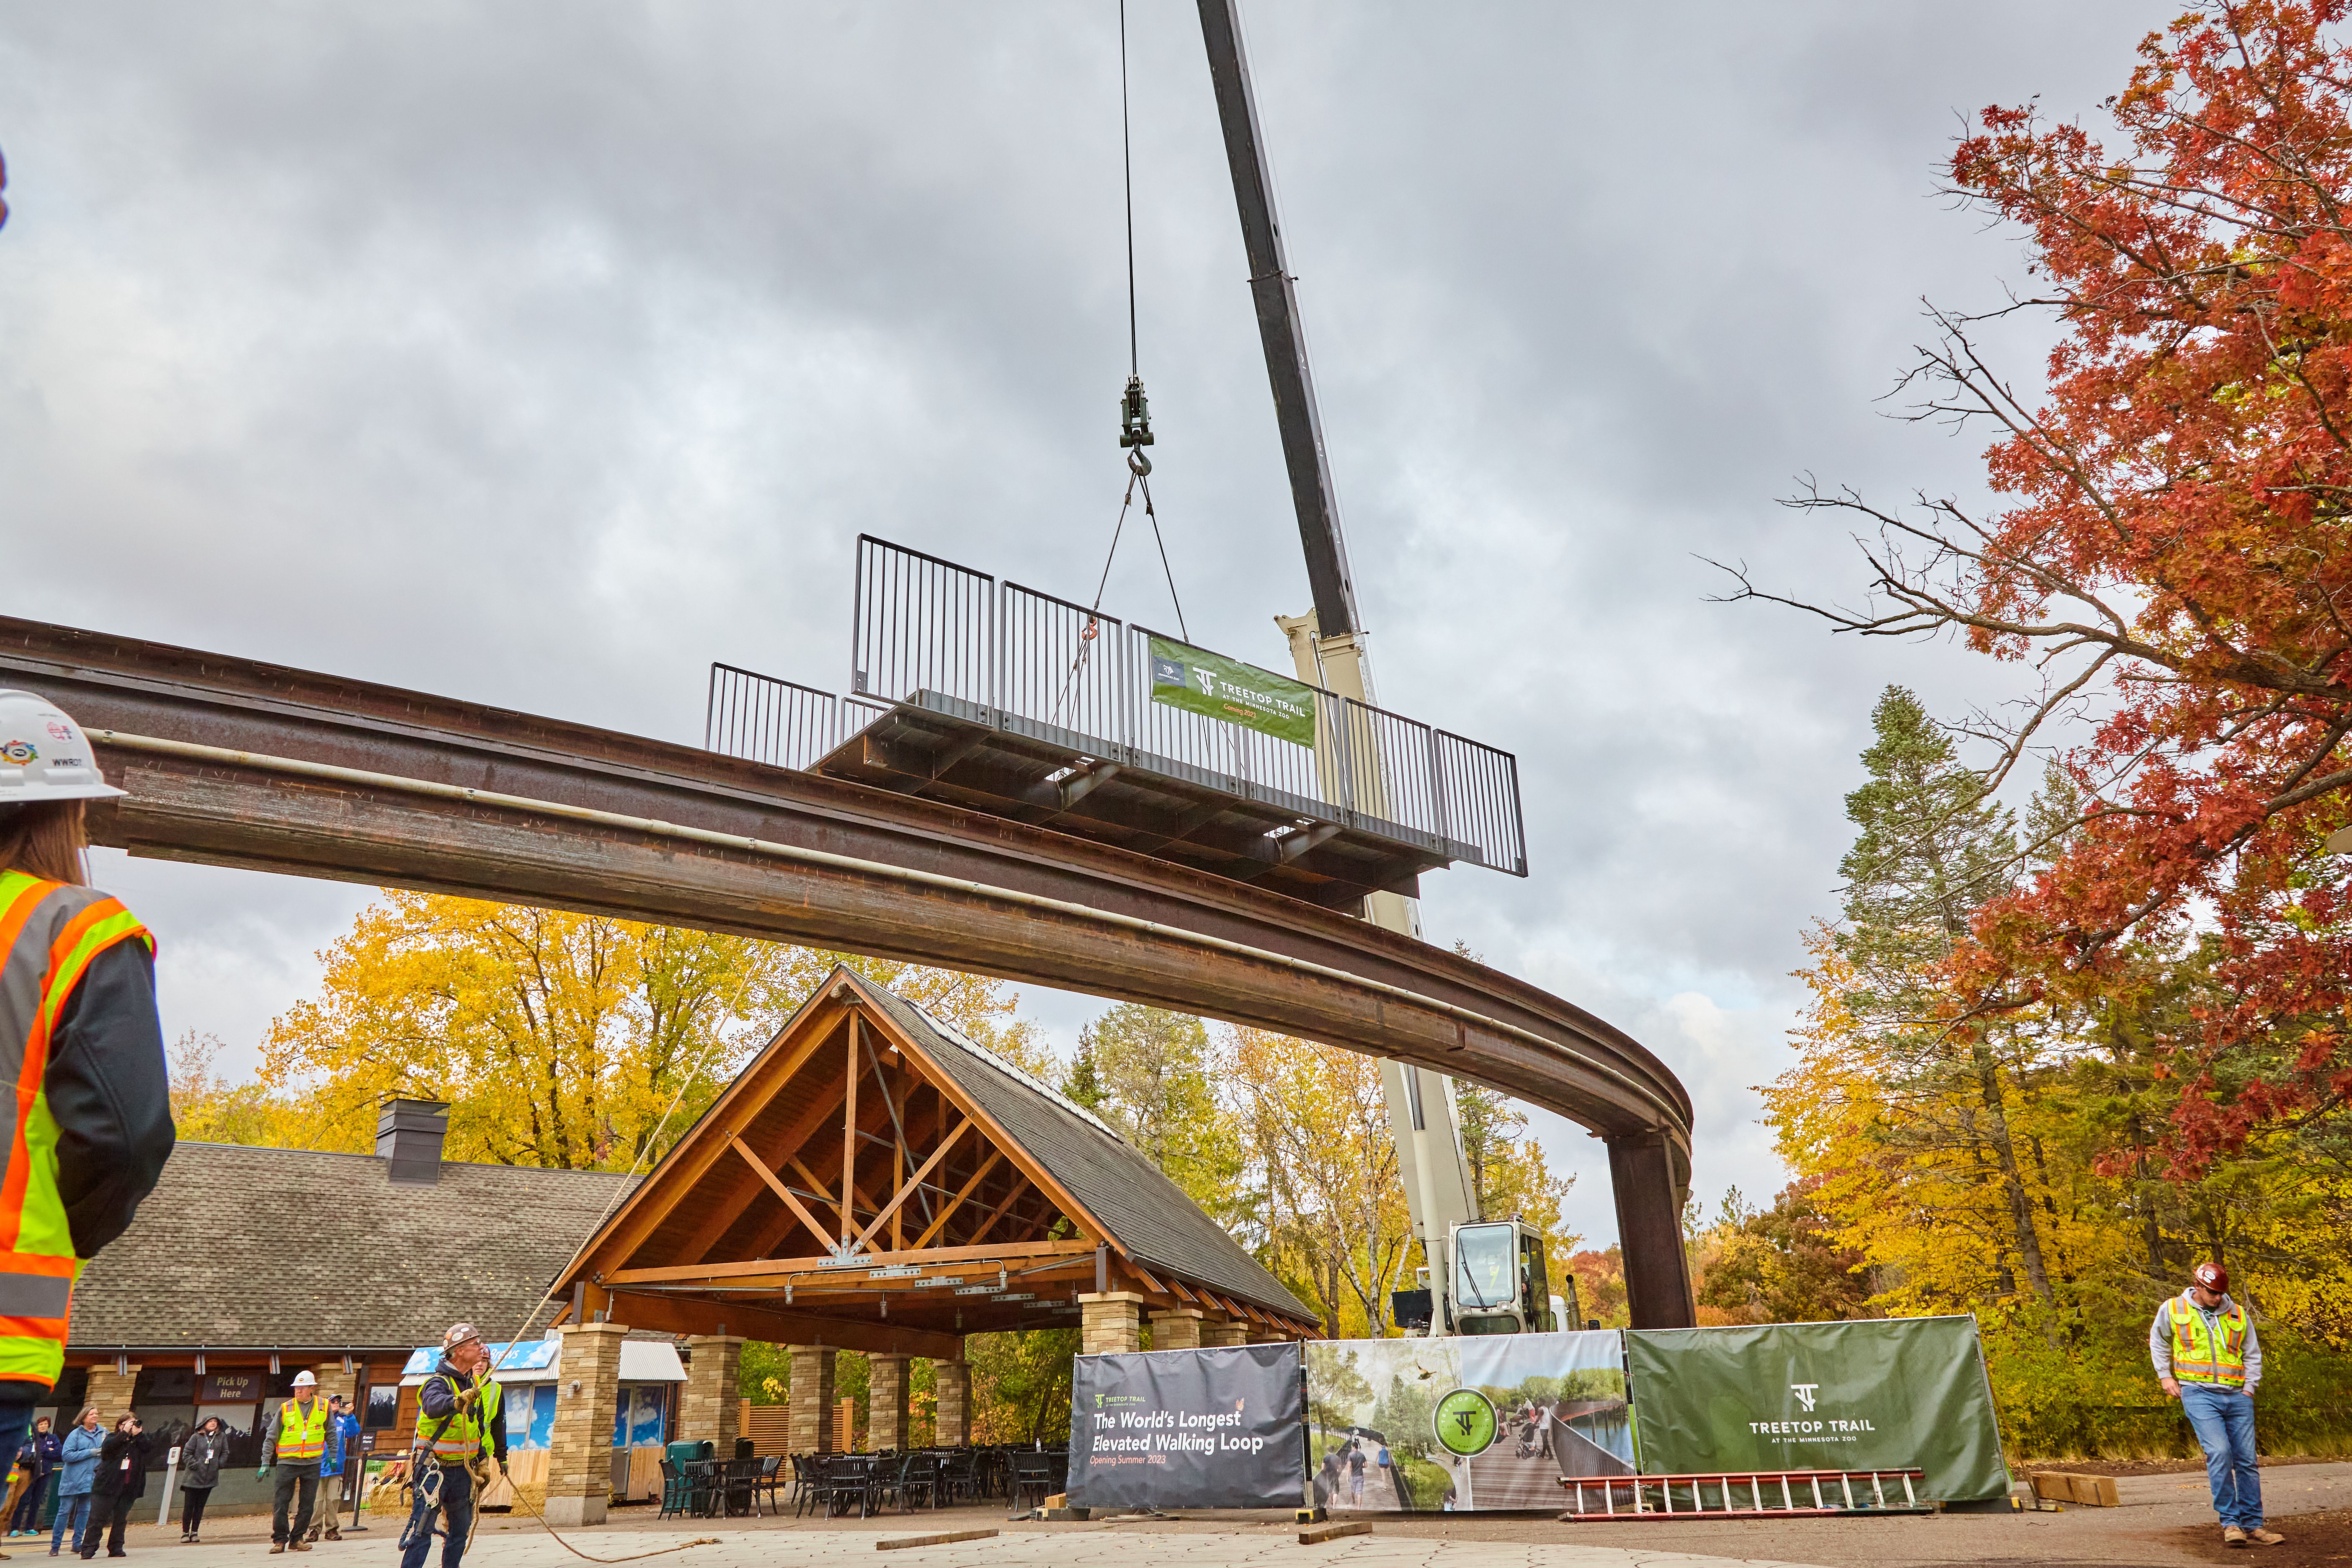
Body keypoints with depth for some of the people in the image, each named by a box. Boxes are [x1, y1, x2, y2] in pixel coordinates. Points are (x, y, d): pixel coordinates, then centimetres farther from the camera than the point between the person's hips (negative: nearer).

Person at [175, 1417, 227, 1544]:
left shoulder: (222, 1437, 8)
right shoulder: (196, 1437, -4)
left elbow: (225, 1453, 16)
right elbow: (186, 1454, -3)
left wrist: (219, 1464, 1)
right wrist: (194, 1465, -13)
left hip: (210, 1478, 3)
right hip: (193, 1477, -3)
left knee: (200, 1506, 6)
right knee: (189, 1506, 0)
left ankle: (195, 1532, 14)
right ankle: (185, 1532, 11)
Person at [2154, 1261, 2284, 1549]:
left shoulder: (2238, 1315, 11)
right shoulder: (2172, 1310, 5)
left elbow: (2253, 1355, 21)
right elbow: (2158, 1342, 20)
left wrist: (2249, 1388, 10)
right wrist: (2165, 1376, 12)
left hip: (2237, 1396, 3)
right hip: (2199, 1394, -3)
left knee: (2246, 1460, 4)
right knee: (2219, 1453, -18)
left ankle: (2252, 1526, 12)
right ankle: (2230, 1522, -11)